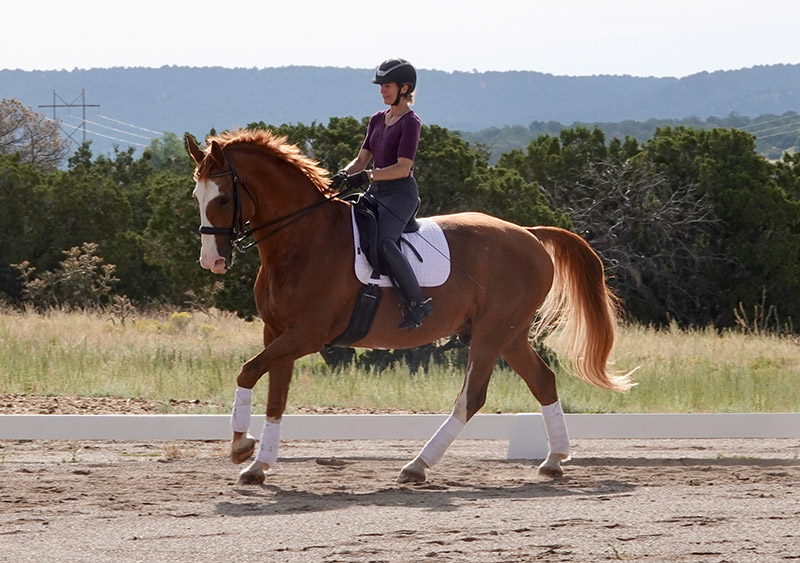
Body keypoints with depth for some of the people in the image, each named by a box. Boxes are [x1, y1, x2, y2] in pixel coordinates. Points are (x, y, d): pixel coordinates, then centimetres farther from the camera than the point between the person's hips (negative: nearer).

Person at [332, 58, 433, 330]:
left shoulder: (410, 122, -8)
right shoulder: (377, 120, 17)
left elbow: (403, 168, -16)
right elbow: (362, 159, 17)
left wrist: (367, 176, -23)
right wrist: (343, 175, -4)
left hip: (400, 193, -9)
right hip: (376, 193, 9)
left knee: (383, 242, -30)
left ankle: (417, 302, -29)